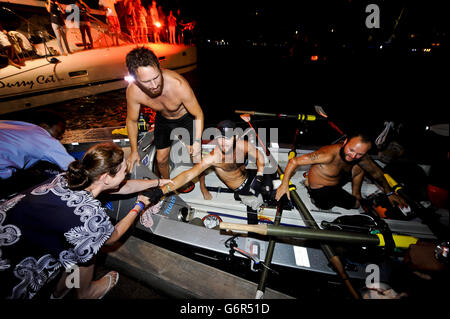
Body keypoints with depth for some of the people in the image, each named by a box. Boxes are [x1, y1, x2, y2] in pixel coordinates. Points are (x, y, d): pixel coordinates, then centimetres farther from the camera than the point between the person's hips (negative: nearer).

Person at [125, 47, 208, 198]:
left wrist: (197, 142, -33)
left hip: (186, 118, -2)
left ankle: (202, 186, 26)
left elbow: (198, 115, -25)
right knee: (161, 159, 9)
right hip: (163, 119, 3)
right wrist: (134, 151, -4)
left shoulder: (178, 85, -39)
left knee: (197, 158, -4)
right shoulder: (133, 91, -29)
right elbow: (132, 120, -9)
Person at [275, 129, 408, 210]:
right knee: (356, 203, -11)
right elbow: (294, 161, -39)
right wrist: (285, 184, -37)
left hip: (337, 181, 8)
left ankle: (356, 194, 24)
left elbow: (376, 172, 7)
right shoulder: (329, 155, -39)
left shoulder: (361, 156, -13)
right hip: (320, 190, -7)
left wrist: (390, 192, 13)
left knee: (360, 165, 6)